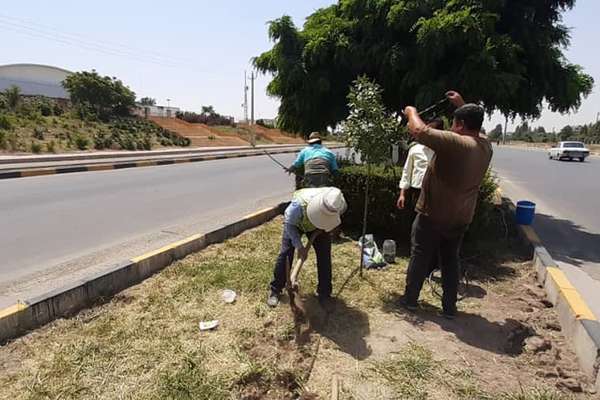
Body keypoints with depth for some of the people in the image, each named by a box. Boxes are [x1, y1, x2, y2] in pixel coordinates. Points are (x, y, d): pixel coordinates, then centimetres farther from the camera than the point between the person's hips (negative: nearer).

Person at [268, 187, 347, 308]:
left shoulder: (340, 205, -35)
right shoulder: (300, 204, -46)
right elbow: (289, 223, -26)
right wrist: (299, 246, -28)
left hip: (318, 228, 2)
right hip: (295, 224, -2)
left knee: (324, 256, -4)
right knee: (285, 254, -6)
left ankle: (324, 293, 13)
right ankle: (275, 290, 11)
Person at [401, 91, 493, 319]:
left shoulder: (455, 143, -24)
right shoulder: (486, 147, 1)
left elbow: (418, 131, -25)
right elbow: (474, 125, 25)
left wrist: (411, 112, -6)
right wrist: (462, 106, 25)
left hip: (432, 216, -6)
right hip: (460, 219, 6)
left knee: (420, 258, 10)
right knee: (451, 261, 17)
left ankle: (410, 299, 24)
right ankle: (450, 308, 23)